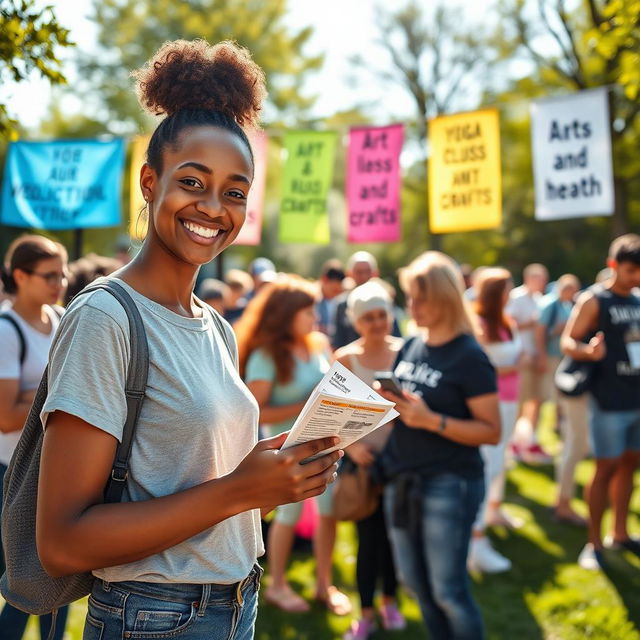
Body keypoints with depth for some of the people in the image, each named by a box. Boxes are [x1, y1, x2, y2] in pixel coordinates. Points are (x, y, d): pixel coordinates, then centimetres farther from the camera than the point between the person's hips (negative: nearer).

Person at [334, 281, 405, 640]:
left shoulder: (405, 351, -2)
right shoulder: (346, 358, -4)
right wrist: (350, 447, -19)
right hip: (364, 457, -1)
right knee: (369, 535, 2)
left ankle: (390, 600, 31)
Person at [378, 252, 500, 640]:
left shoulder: (470, 357, -13)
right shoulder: (411, 347, 7)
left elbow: (491, 432, -15)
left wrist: (431, 420, -24)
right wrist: (389, 402, -4)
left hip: (449, 484, -7)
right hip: (402, 480, 7)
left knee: (449, 591, -1)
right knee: (417, 583, 16)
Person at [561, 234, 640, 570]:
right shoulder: (593, 300, -9)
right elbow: (567, 342, -15)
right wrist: (589, 351, -35)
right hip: (610, 401, -6)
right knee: (606, 468, -3)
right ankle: (593, 543, 7)